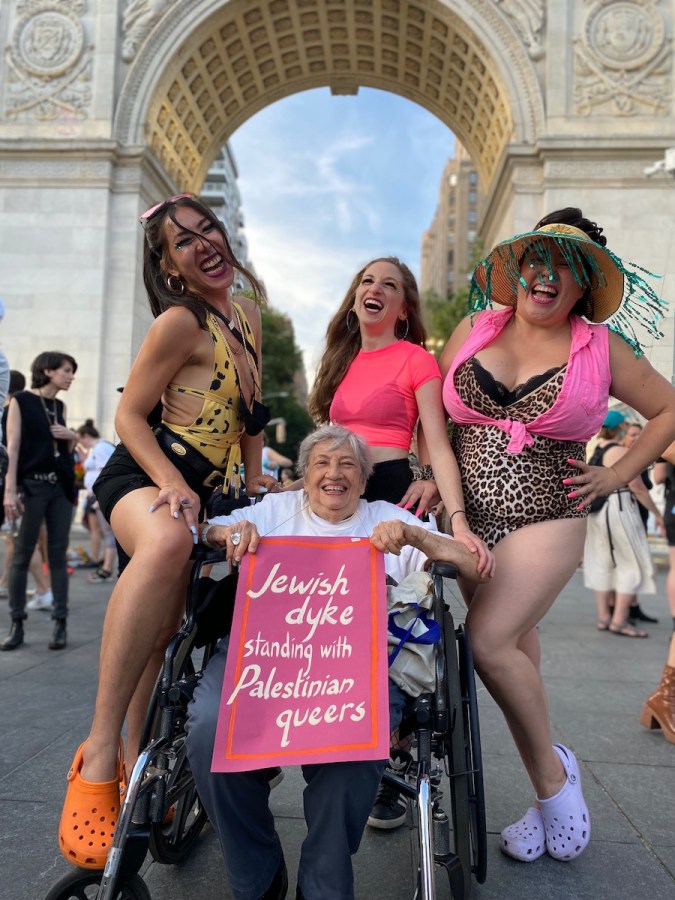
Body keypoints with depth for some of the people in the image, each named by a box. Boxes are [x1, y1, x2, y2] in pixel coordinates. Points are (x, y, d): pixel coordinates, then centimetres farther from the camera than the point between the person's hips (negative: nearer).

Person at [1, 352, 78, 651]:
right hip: (32, 485, -5)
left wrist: (71, 437, 0)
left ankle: (60, 623, 8)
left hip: (61, 486, 5)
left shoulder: (60, 406, 14)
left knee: (58, 554, 4)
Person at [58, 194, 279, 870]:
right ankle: (98, 753, -35)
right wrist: (172, 485, -25)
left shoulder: (246, 317, 12)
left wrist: (253, 478, 18)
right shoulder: (180, 321, -11)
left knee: (161, 635, 10)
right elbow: (128, 414, -11)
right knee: (168, 539, -42)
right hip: (142, 475, -7)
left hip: (203, 487, 8)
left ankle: (137, 772, 26)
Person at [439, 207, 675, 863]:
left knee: (489, 641, -17)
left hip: (547, 519, -3)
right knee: (517, 647, 8)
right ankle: (550, 793, 24)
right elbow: (433, 412, 12)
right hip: (471, 517, 3)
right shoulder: (474, 329, 8)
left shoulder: (601, 347, 3)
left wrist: (617, 475, 3)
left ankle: (551, 770, 9)